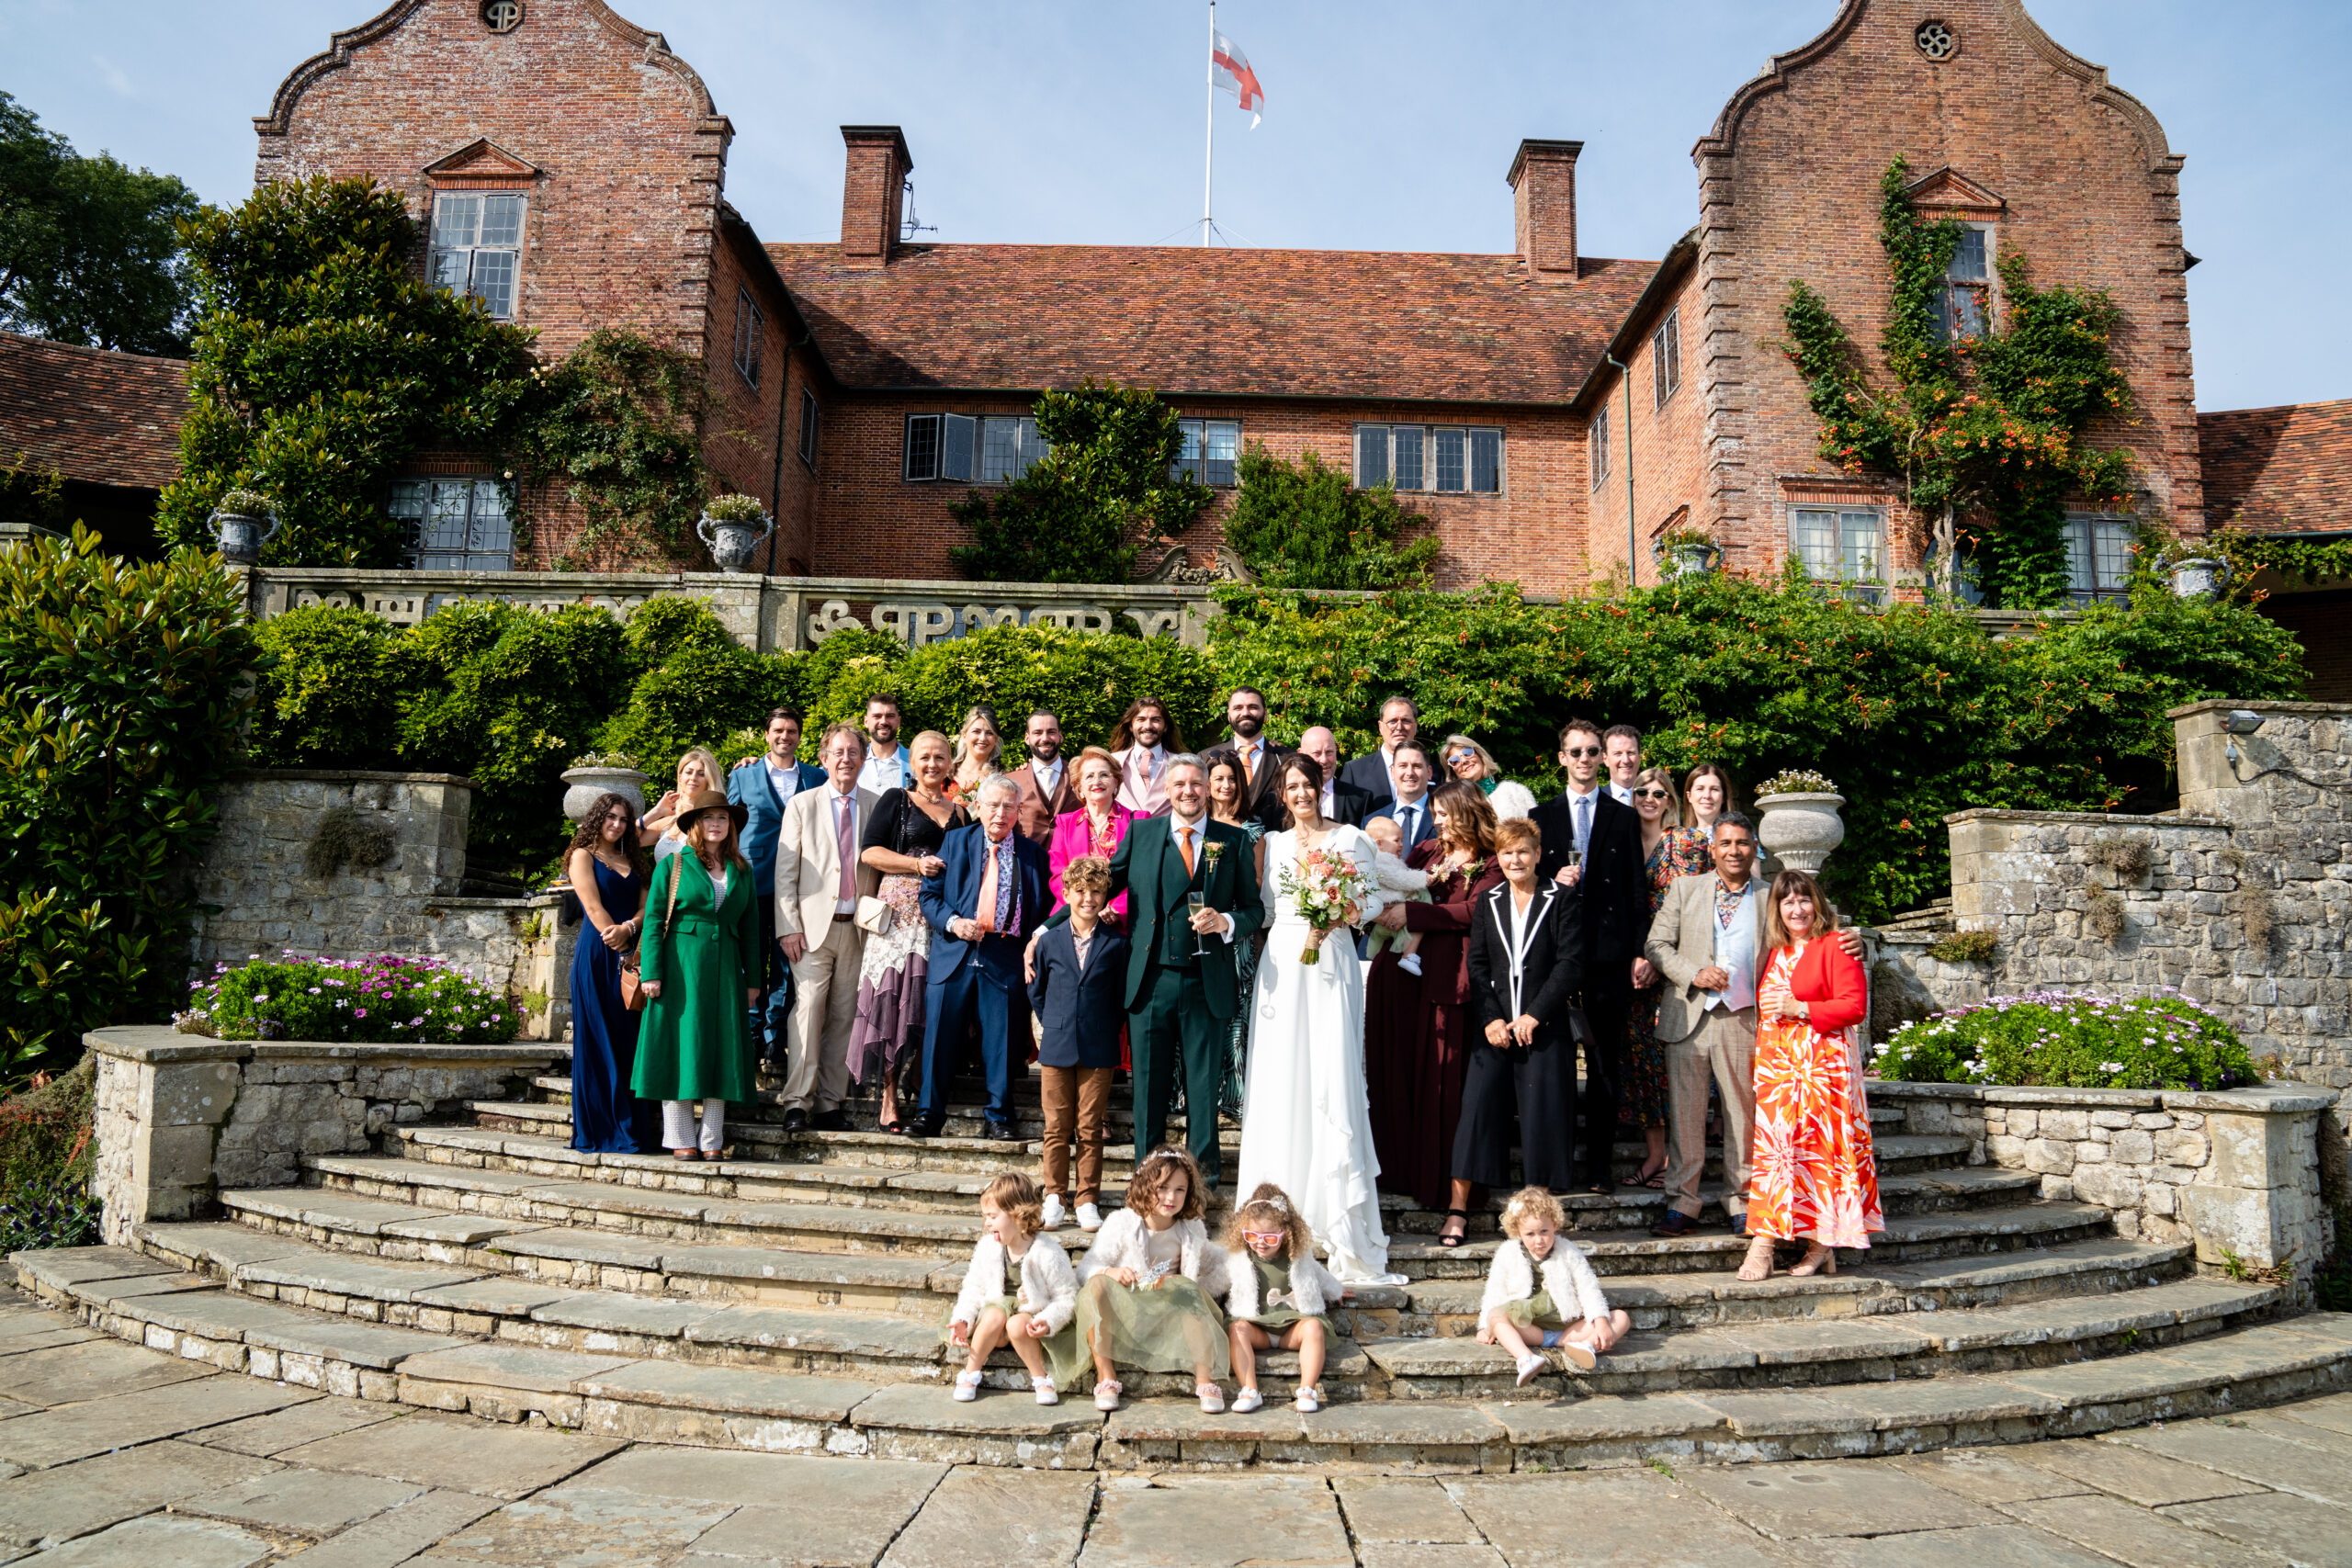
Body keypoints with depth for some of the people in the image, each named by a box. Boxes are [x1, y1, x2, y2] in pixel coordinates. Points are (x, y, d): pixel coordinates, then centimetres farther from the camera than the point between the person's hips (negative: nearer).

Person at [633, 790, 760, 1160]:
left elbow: (749, 928, 13)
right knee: (679, 1047, -2)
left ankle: (711, 1141, 7)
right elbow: (653, 921, -1)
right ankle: (680, 1139, 4)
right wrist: (652, 973, -10)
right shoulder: (672, 866, 4)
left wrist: (752, 978, 9)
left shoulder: (742, 871, 13)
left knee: (722, 1050, 1)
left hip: (725, 969, 3)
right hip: (681, 966, -3)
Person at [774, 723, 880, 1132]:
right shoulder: (802, 805, 5)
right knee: (808, 1010, -9)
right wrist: (788, 928, -6)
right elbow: (785, 872, 2)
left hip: (858, 927, 2)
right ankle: (797, 1102, -3)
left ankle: (830, 1105, 11)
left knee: (844, 1016, 4)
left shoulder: (877, 806, 9)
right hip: (814, 925, -2)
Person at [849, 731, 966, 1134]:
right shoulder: (895, 801, 7)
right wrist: (918, 864, -12)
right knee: (895, 999, -7)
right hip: (901, 914, -3)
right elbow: (869, 852, -2)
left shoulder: (960, 813, 18)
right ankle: (890, 1102, -4)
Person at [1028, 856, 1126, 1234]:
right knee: (1056, 1127, 6)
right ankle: (1054, 1198, 16)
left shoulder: (1115, 943, -1)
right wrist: (1053, 1025, 8)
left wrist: (1107, 1033, 0)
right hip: (1056, 1047, 1)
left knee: (1090, 1128, 3)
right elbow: (1036, 990, 14)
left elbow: (1122, 996, 5)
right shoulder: (1049, 941, 4)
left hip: (1098, 1050, -1)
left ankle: (1087, 1200, 12)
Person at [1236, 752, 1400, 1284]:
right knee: (1282, 1076, 0)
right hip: (1282, 963, 3)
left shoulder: (1350, 837, 5)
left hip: (1332, 962, -3)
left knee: (1333, 1074, -7)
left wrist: (1338, 917, -12)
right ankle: (1285, 1198, 10)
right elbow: (1263, 908, 14)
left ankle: (1339, 1213, -1)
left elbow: (1375, 898, 3)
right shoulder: (1273, 844, 13)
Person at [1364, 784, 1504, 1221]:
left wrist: (1412, 913, -15)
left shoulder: (1490, 864, 1)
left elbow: (1473, 911, -12)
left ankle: (1440, 1176, 6)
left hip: (1450, 975, -5)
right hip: (1409, 968, 5)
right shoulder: (1429, 851, 19)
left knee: (1442, 1073, -2)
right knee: (1402, 1066, 5)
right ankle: (1403, 1166, 14)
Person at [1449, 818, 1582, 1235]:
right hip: (1492, 1026, 2)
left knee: (1541, 1113, -1)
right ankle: (1458, 1207, 2)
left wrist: (1534, 1016, -12)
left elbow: (1571, 963, -5)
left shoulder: (1561, 900, 2)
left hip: (1544, 1025, -2)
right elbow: (1476, 964, 7)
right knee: (1477, 1107, -3)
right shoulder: (1488, 901, 11)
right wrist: (1491, 1019, -6)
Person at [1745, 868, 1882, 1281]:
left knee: (1817, 1147, -6)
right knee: (1773, 1146, 1)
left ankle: (1821, 1244, 2)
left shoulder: (1835, 947, -3)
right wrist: (1769, 1007, 11)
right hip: (1775, 1061, 6)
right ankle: (1763, 1246, 2)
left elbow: (1855, 1006, -10)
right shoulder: (1773, 951, 17)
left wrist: (1798, 1008, -14)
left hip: (1820, 1059, -6)